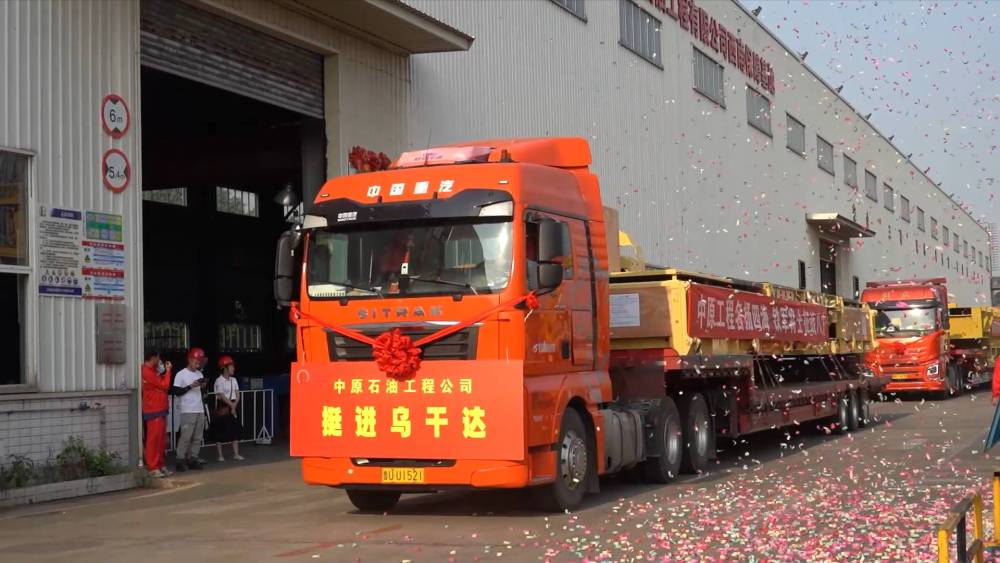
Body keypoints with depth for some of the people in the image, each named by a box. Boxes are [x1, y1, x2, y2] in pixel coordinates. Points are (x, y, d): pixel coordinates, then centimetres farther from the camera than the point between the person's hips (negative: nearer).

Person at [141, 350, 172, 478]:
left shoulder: (152, 371, 15)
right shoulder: (147, 372, -17)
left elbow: (161, 384, 16)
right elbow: (164, 385, -15)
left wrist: (164, 372, 7)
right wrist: (168, 370, -6)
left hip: (159, 410, 10)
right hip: (154, 411, -10)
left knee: (161, 439, 12)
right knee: (153, 439, -7)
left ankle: (161, 465, 17)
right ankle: (153, 467, -5)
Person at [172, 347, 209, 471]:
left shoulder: (199, 374, 14)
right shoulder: (181, 374, -4)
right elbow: (176, 391, -8)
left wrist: (203, 386, 1)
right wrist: (190, 386, -15)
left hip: (200, 410, 6)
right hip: (188, 411, -6)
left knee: (197, 437, 4)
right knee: (186, 436, -10)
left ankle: (193, 458, 9)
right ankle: (180, 459, -5)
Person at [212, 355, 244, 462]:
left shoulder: (233, 380, 9)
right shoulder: (219, 381, -12)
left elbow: (237, 394, 4)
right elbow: (222, 396, -17)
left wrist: (234, 405, -9)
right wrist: (231, 405, -14)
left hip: (232, 407, 7)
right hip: (222, 408, -7)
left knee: (235, 430, 5)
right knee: (220, 432, -1)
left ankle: (236, 454, 9)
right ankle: (220, 455, 5)